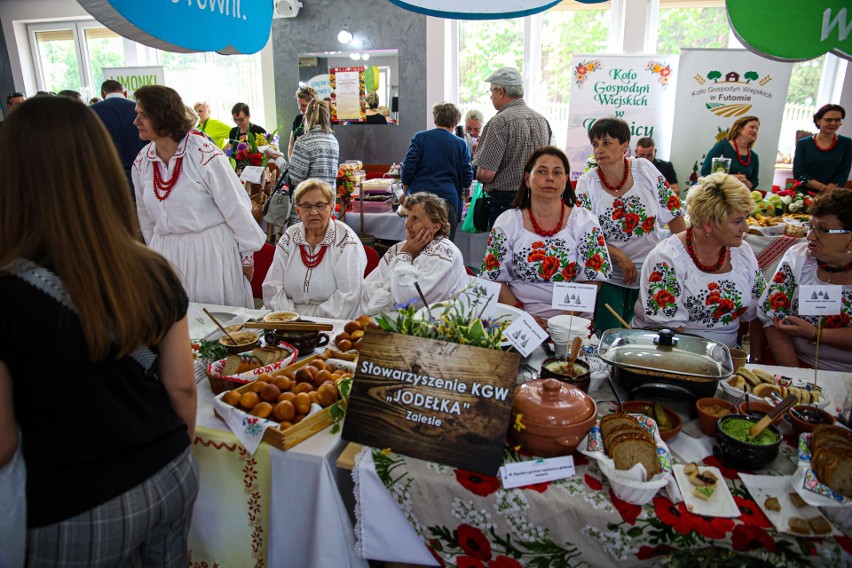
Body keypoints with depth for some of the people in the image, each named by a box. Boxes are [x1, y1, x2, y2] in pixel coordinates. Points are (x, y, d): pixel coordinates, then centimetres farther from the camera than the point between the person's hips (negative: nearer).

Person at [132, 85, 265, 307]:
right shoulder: (141, 162, 3)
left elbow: (236, 208, -9)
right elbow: (146, 216, 15)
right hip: (167, 255, 5)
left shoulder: (205, 155, -15)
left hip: (211, 251, -5)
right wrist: (156, 251, 21)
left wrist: (247, 255, -4)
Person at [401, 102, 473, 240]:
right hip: (448, 199, 0)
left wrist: (406, 192, 13)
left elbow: (408, 168, -2)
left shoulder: (420, 138, 4)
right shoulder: (460, 144, 6)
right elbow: (467, 180, 7)